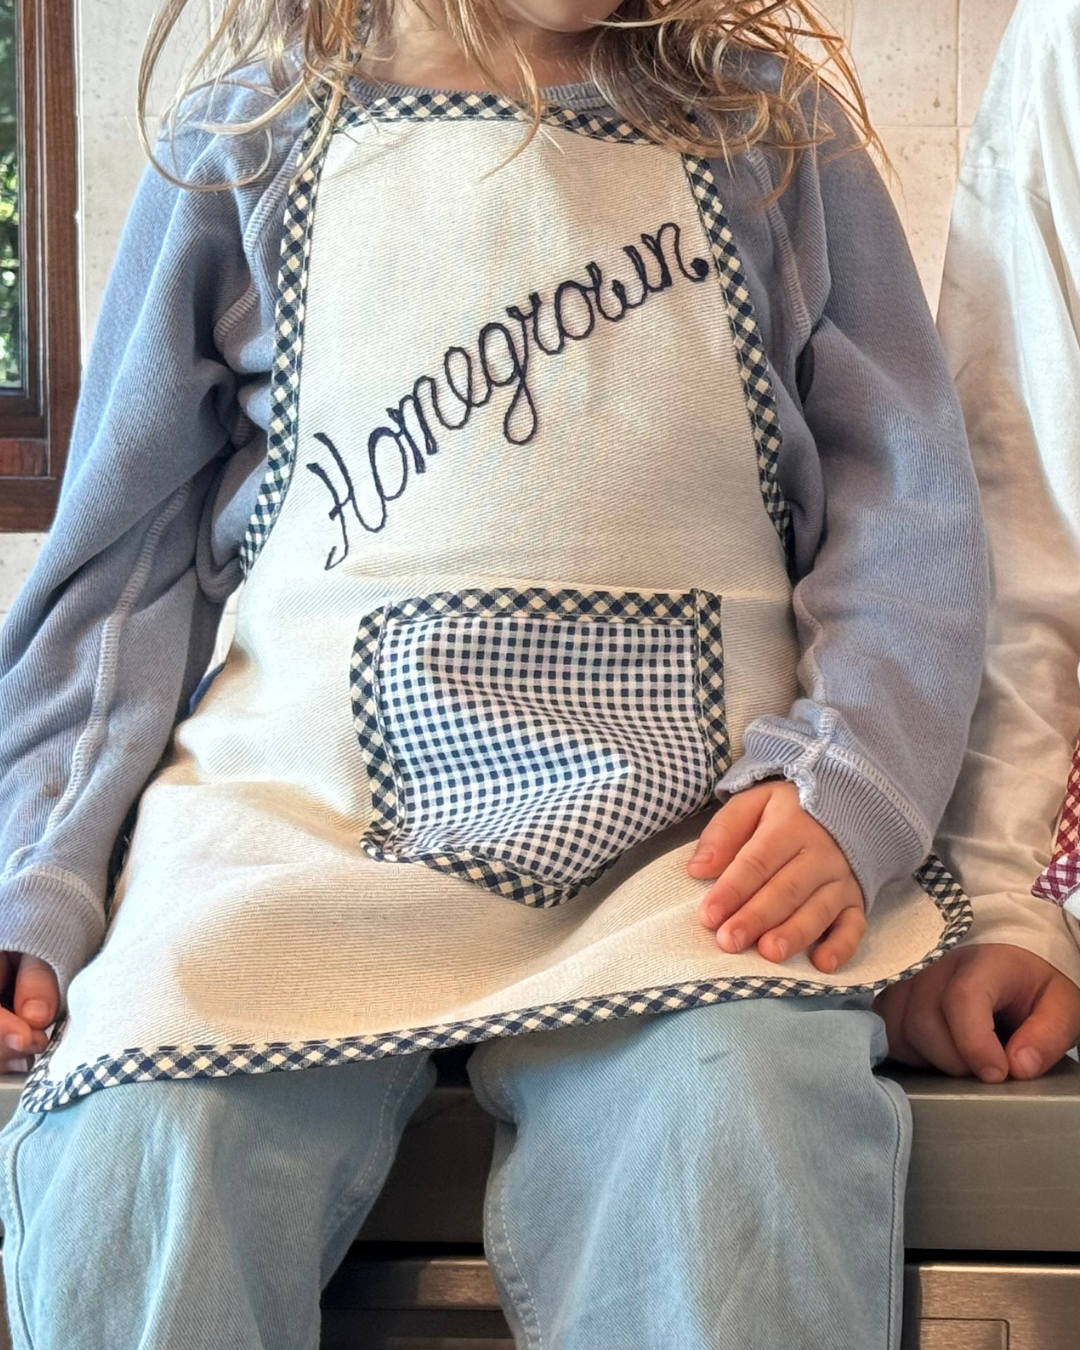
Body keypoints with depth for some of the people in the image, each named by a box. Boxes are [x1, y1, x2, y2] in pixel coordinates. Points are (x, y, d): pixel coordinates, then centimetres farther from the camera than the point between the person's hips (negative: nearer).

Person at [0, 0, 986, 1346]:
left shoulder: (775, 128, 15)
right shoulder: (247, 142, 14)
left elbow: (906, 499, 8)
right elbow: (124, 558, 14)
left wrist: (850, 780, -10)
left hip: (681, 829, 0)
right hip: (307, 804, 1)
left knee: (739, 1144, -32)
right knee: (129, 1183, -26)